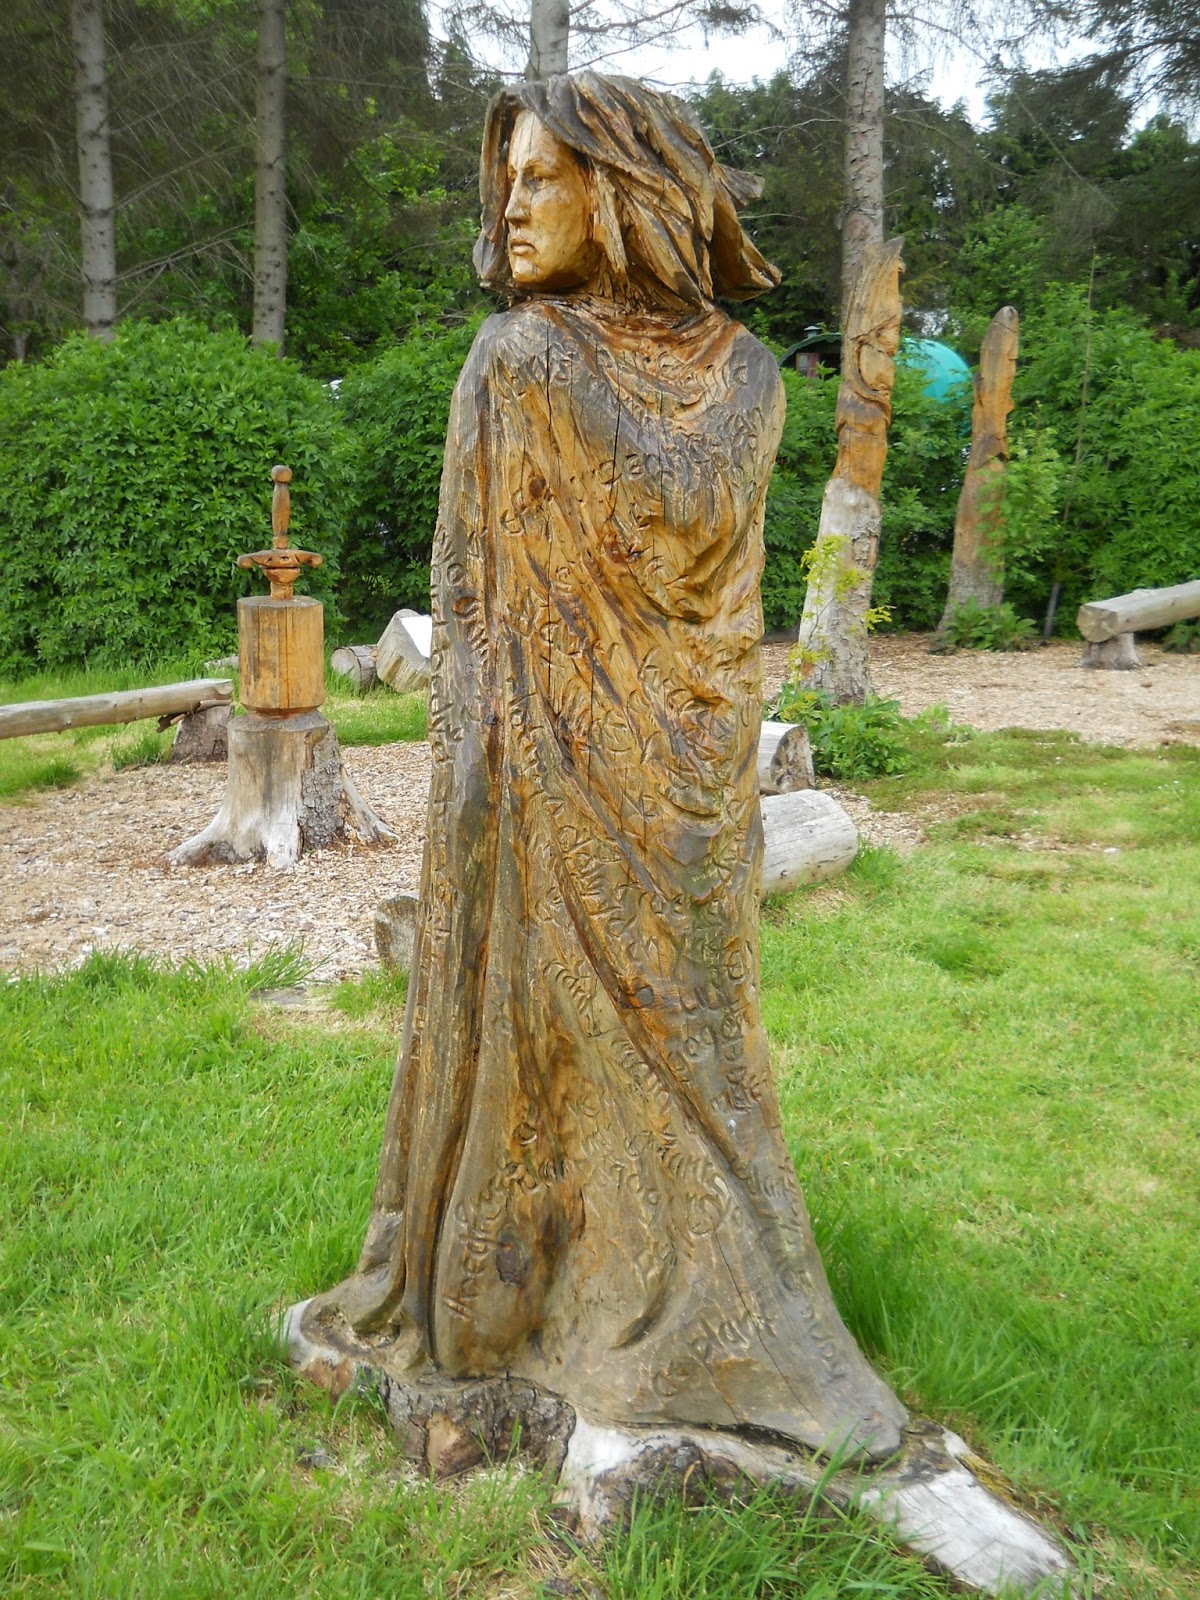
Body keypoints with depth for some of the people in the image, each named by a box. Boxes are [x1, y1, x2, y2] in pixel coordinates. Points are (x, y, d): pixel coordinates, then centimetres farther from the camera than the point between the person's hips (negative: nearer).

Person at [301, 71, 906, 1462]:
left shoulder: (739, 372, 2)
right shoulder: (511, 358, 2)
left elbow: (687, 515, -13)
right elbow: (466, 581, 0)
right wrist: (470, 755, -3)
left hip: (678, 764, 1)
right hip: (548, 749, -1)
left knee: (681, 1016, 9)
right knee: (553, 1010, 6)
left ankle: (708, 1307, 23)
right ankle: (508, 1281, 21)